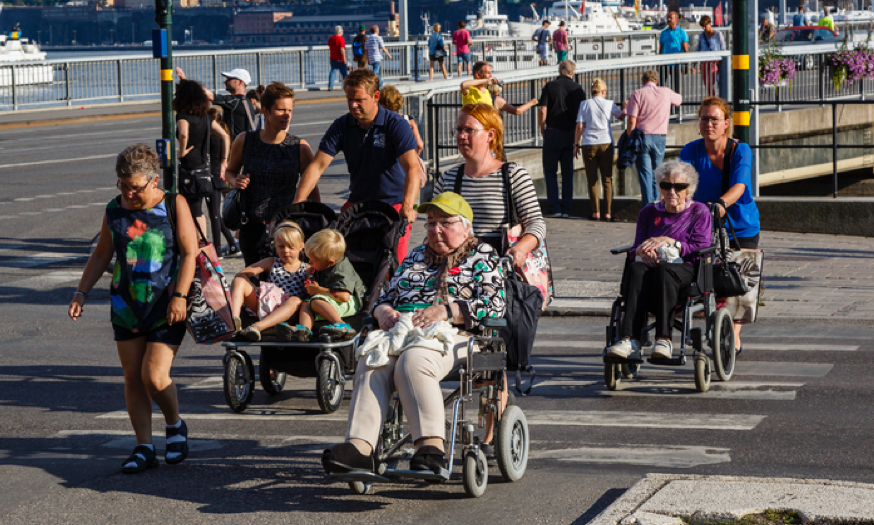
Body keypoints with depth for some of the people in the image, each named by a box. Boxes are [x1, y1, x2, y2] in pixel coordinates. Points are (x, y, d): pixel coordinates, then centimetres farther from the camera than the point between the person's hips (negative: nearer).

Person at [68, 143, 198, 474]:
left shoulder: (174, 205, -5)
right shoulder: (115, 210, 6)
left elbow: (190, 252, -6)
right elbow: (102, 254, 17)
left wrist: (180, 296, -15)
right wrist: (81, 293, 9)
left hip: (165, 306, -4)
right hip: (126, 306, 4)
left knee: (154, 376, -13)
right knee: (133, 378, 4)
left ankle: (175, 425, 16)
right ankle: (144, 448, 13)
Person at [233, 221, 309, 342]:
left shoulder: (307, 269, 14)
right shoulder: (271, 263, 21)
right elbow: (242, 273, 14)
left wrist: (291, 298, -16)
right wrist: (253, 288, -8)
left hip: (284, 312, -3)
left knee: (296, 301, -37)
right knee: (239, 281, -13)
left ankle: (258, 326, -57)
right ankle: (234, 318, -40)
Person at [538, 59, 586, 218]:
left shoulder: (550, 86, -5)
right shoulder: (577, 89, 1)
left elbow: (542, 111, -10)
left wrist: (542, 128, 6)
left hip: (553, 133, -2)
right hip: (571, 133, 2)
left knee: (550, 171, 7)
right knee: (568, 172, 10)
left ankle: (554, 208, -1)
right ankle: (566, 209, 8)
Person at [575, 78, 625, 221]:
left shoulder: (584, 105, 1)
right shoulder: (609, 104, 2)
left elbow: (579, 126, -2)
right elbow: (621, 116, 20)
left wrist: (576, 144, 6)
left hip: (589, 145, 0)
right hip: (606, 144, 0)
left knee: (592, 180, 4)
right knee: (607, 180, 5)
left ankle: (596, 212, 1)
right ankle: (608, 212, 2)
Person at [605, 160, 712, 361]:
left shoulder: (699, 212, 12)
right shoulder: (649, 212, 22)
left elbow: (701, 249, -1)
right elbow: (637, 247, 12)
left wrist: (669, 242, -13)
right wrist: (643, 252, -13)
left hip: (685, 270, -3)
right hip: (650, 264, 3)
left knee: (663, 271, -39)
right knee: (635, 269, -35)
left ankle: (663, 340, -49)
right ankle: (630, 340, -49)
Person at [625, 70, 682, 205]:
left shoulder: (638, 94, -3)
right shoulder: (666, 92, 7)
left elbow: (632, 120, -9)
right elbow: (679, 100, 30)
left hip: (643, 137, -2)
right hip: (660, 138, 2)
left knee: (645, 173, -2)